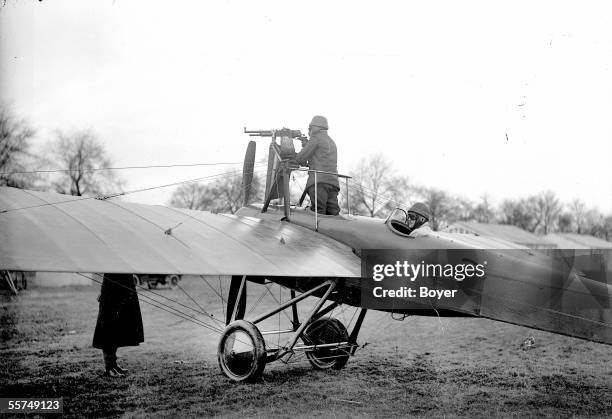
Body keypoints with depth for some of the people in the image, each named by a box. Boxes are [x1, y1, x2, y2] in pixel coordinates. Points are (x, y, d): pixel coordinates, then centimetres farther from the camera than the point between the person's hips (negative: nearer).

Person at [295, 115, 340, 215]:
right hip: (333, 181, 7)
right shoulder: (331, 142, 30)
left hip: (319, 181, -7)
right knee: (333, 214, -6)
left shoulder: (316, 138, 5)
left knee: (318, 214, -17)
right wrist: (307, 145, 35)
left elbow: (300, 158, 1)